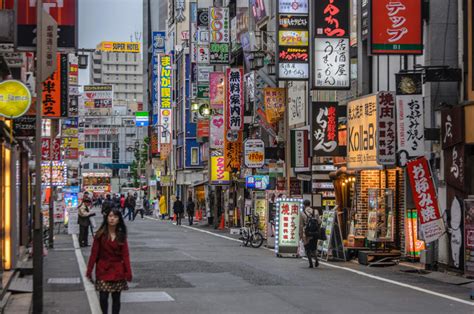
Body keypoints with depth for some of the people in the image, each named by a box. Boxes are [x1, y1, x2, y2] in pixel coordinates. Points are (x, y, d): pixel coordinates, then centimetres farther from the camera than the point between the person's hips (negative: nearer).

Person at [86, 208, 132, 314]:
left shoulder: (121, 235, 1)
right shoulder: (101, 234, -3)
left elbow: (125, 255, 0)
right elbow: (94, 253, -3)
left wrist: (128, 272, -7)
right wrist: (89, 270, -6)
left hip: (117, 271, 1)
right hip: (103, 270, -1)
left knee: (116, 298, 6)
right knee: (103, 297, -6)